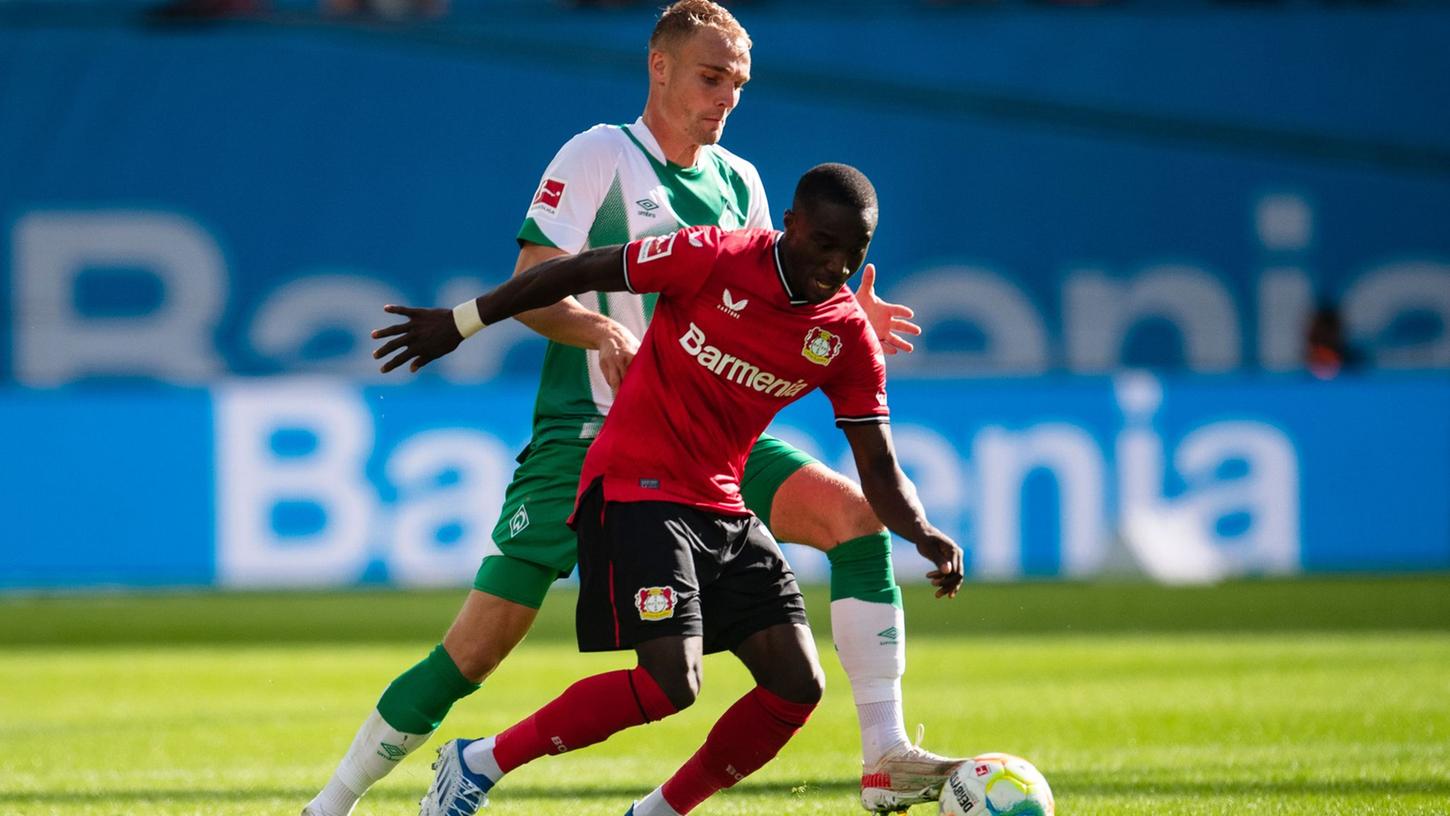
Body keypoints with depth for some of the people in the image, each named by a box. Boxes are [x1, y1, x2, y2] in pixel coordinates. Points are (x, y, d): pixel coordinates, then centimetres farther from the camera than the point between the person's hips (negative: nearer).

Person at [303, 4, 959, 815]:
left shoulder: (739, 183, 14)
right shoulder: (599, 156, -4)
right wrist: (601, 329, -30)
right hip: (586, 435, -5)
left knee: (855, 513, -15)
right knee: (474, 650, -9)